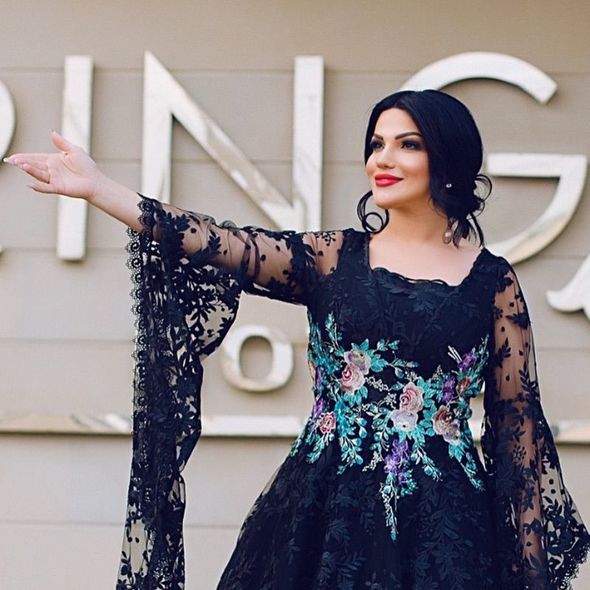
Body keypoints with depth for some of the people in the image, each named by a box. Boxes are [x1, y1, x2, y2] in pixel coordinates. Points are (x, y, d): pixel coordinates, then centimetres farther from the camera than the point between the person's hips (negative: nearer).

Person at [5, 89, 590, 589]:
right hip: (322, 513, 1)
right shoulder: (333, 258, 5)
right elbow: (217, 243, -7)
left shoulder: (493, 281, 2)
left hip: (440, 524, -1)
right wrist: (96, 187, -18)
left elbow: (517, 422, 3)